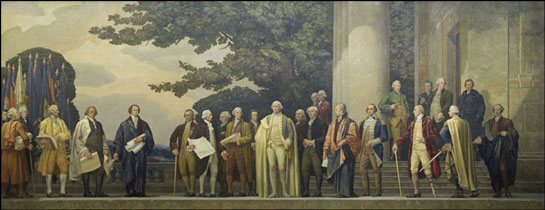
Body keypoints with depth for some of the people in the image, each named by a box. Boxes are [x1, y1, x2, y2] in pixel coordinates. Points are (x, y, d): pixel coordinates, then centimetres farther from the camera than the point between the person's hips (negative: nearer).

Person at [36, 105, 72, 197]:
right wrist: (48, 140, -17)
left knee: (64, 169, -5)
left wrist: (59, 136, -11)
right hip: (50, 148, -3)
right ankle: (49, 191, 7)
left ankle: (62, 191, 1)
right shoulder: (45, 122, 7)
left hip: (61, 149, 3)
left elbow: (68, 134, 8)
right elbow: (41, 137, 3)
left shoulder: (61, 122, 18)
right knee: (49, 169, -2)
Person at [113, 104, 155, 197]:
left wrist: (142, 138, -16)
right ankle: (130, 191, -5)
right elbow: (119, 139, 5)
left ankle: (139, 191, -3)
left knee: (139, 171, -4)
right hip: (128, 151, -1)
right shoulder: (124, 124, 9)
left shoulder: (143, 124, 14)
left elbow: (149, 136, 5)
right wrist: (117, 152, -4)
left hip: (140, 152, 1)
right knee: (129, 171, -7)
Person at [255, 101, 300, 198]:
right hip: (270, 145, 3)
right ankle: (274, 191, -1)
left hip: (280, 145, -3)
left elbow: (291, 132, 3)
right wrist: (266, 142, 5)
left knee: (282, 168, -11)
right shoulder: (267, 119, 14)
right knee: (271, 168, -3)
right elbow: (261, 134, 18)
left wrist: (287, 144, -7)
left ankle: (284, 191, -3)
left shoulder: (285, 119, 6)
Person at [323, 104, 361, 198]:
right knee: (337, 172, 4)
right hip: (335, 151, 6)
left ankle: (346, 192, -10)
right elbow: (328, 137, 19)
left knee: (345, 171, -11)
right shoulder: (333, 124, 18)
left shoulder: (350, 123, -1)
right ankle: (339, 191, 9)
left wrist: (343, 142, -22)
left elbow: (353, 135, -11)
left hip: (345, 151, -6)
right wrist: (325, 149, 12)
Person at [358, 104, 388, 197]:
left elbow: (384, 137, -6)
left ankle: (378, 191, 4)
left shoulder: (380, 122, 0)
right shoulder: (363, 123, 17)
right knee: (363, 169, 0)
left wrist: (373, 142, -16)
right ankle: (366, 191, 6)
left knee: (376, 170, -2)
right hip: (364, 149, 5)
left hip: (375, 150, -5)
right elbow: (360, 136, 22)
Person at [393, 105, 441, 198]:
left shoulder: (428, 122, 0)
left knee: (427, 169, -6)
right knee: (413, 170, 2)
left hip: (424, 149, -6)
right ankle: (416, 192, 8)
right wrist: (397, 143, 9)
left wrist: (425, 139, -18)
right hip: (414, 149, 6)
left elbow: (436, 135, -5)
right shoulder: (413, 124, 19)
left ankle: (433, 191, 2)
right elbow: (406, 135, 18)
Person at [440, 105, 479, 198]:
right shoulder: (465, 123, 11)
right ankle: (474, 189, 7)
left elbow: (442, 133, -19)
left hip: (455, 149, -5)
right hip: (465, 148, 5)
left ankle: (459, 191, -4)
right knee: (467, 168, 11)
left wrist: (448, 143, -9)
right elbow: (467, 138, 16)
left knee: (456, 169, -1)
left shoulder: (449, 122, -6)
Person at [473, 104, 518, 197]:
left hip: (502, 149, -3)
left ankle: (507, 191, -7)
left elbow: (514, 133, 0)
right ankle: (497, 191, 5)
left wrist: (506, 133, -17)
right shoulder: (489, 123, 15)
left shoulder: (507, 122, 5)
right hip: (492, 149, 3)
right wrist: (481, 139, -5)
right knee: (494, 171, 0)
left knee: (503, 169, -13)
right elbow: (487, 135, 13)